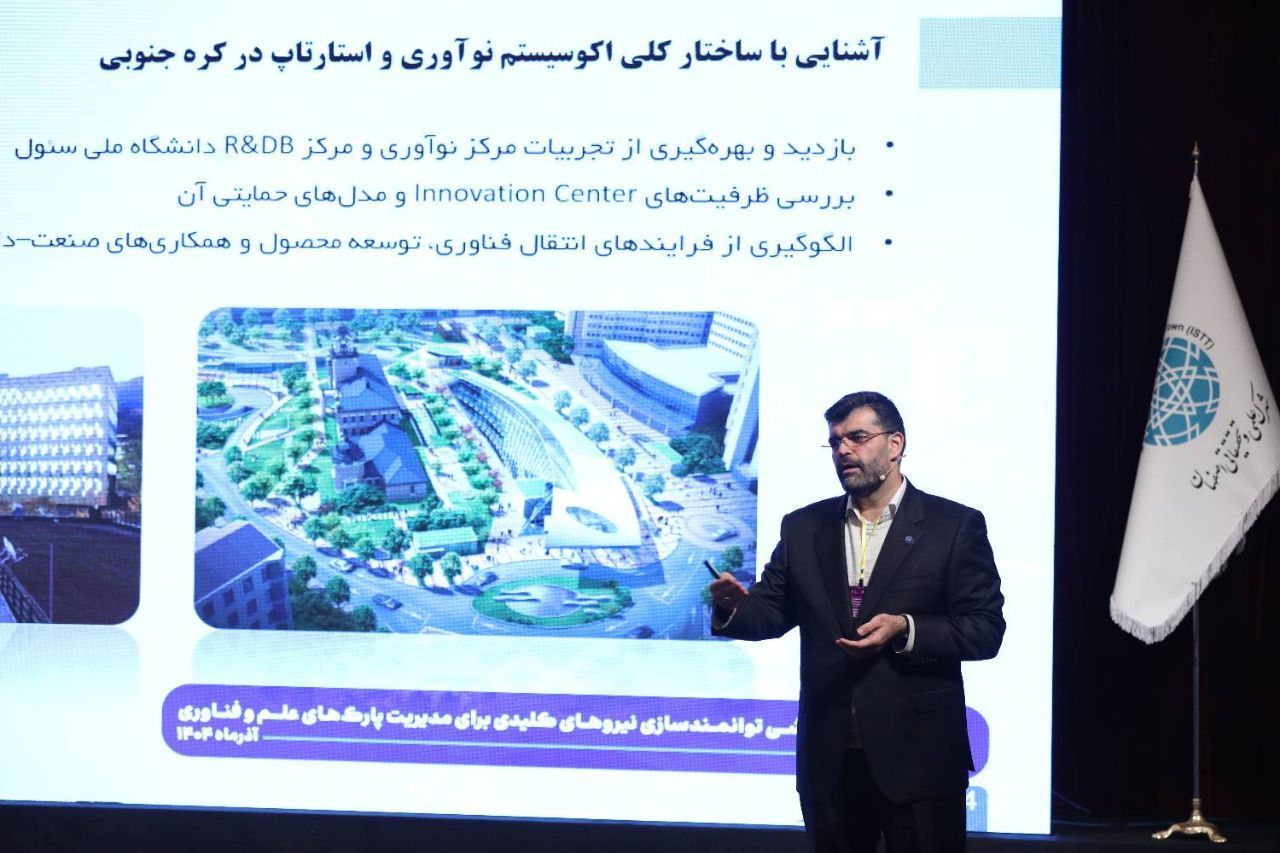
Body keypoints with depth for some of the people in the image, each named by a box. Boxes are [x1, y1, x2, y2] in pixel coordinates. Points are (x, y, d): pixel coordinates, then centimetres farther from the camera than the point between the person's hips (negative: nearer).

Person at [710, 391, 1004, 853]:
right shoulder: (803, 527, 11)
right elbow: (771, 611, 7)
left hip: (919, 758, -3)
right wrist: (733, 607, -16)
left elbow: (985, 630, -6)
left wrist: (905, 630, -20)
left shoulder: (954, 525, -1)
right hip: (829, 758, 4)